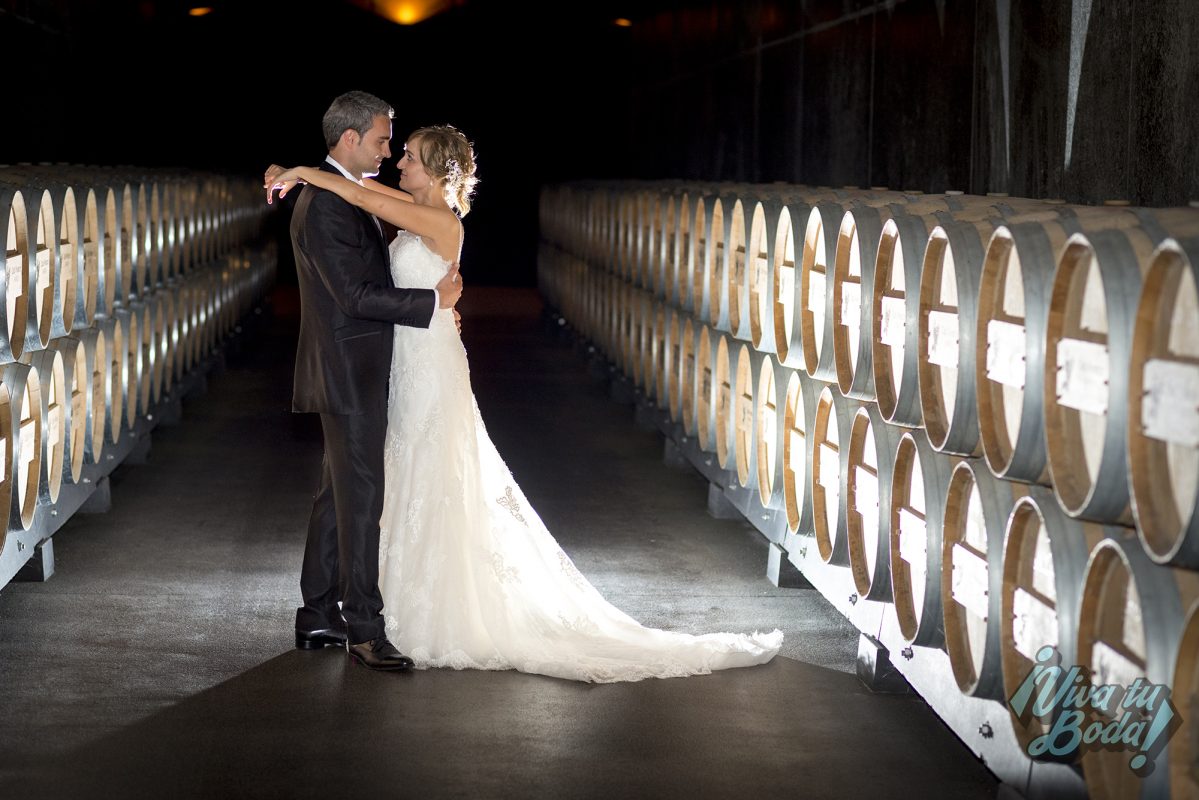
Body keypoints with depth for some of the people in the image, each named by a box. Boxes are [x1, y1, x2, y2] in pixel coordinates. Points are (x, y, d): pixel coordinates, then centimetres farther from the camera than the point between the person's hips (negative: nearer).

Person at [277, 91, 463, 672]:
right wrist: (434, 301, -17)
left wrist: (434, 305, 12)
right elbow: (354, 295, -22)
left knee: (339, 494, 13)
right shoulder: (324, 206, -18)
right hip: (349, 375, -10)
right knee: (360, 497, -7)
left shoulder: (347, 195, 15)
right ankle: (363, 627, -3)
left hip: (356, 375, 10)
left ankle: (317, 617, 19)